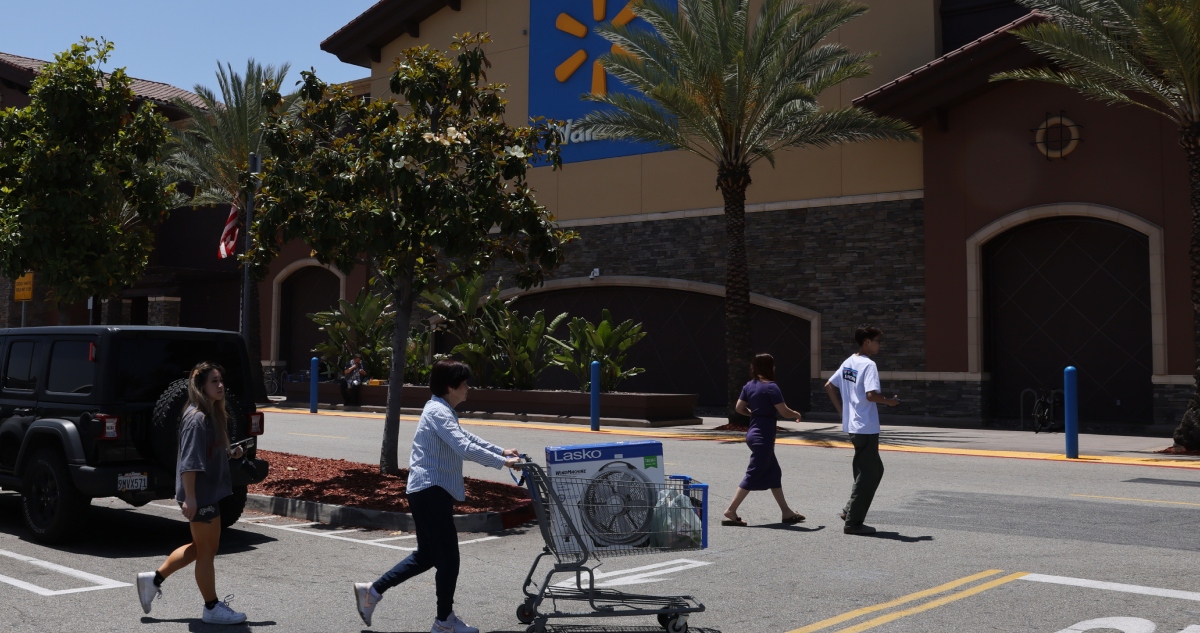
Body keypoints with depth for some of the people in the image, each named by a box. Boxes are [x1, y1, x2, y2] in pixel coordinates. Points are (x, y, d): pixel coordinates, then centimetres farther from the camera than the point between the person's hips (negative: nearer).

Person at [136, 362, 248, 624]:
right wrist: (189, 498, -26)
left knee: (201, 547, 20)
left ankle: (153, 579, 30)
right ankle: (212, 608, 13)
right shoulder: (197, 418, -19)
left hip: (209, 492, 10)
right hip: (200, 496, -10)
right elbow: (189, 462, -23)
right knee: (207, 550, 2)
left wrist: (230, 454, 8)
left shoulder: (213, 415, 11)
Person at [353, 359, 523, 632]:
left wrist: (501, 451, 19)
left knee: (427, 555, 16)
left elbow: (467, 437, 26)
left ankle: (372, 591, 21)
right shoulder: (438, 412, -17)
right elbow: (465, 448, -27)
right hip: (431, 491, -11)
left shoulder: (442, 410, 17)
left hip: (428, 491, 11)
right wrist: (502, 462, -22)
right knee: (448, 557, -3)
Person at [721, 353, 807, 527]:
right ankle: (731, 512, -4)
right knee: (753, 476, -4)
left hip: (754, 433, 9)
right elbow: (784, 412, -16)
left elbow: (739, 408, 9)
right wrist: (797, 415, 4)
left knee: (774, 473, 15)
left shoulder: (749, 386, 6)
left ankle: (786, 512, 22)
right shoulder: (771, 387, -16)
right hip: (764, 436, -9)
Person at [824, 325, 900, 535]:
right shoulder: (868, 365, -15)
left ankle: (849, 511, 20)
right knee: (867, 474, 0)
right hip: (866, 428, -9)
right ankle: (853, 522, 4)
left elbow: (829, 386, 16)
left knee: (875, 469, 20)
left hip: (852, 425, 9)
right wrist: (890, 401, -8)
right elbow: (871, 395, -26)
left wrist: (842, 412, 17)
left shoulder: (847, 363, 11)